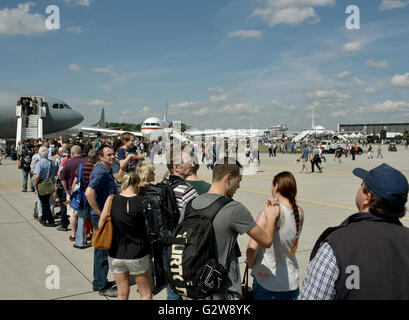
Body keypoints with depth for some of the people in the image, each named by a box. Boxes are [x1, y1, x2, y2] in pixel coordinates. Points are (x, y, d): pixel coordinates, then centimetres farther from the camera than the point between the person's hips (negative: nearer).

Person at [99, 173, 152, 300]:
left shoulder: (111, 199, -6)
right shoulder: (141, 201, -12)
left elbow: (100, 225, -1)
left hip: (116, 254, 3)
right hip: (137, 254, -3)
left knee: (122, 294, 18)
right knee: (146, 294, 14)